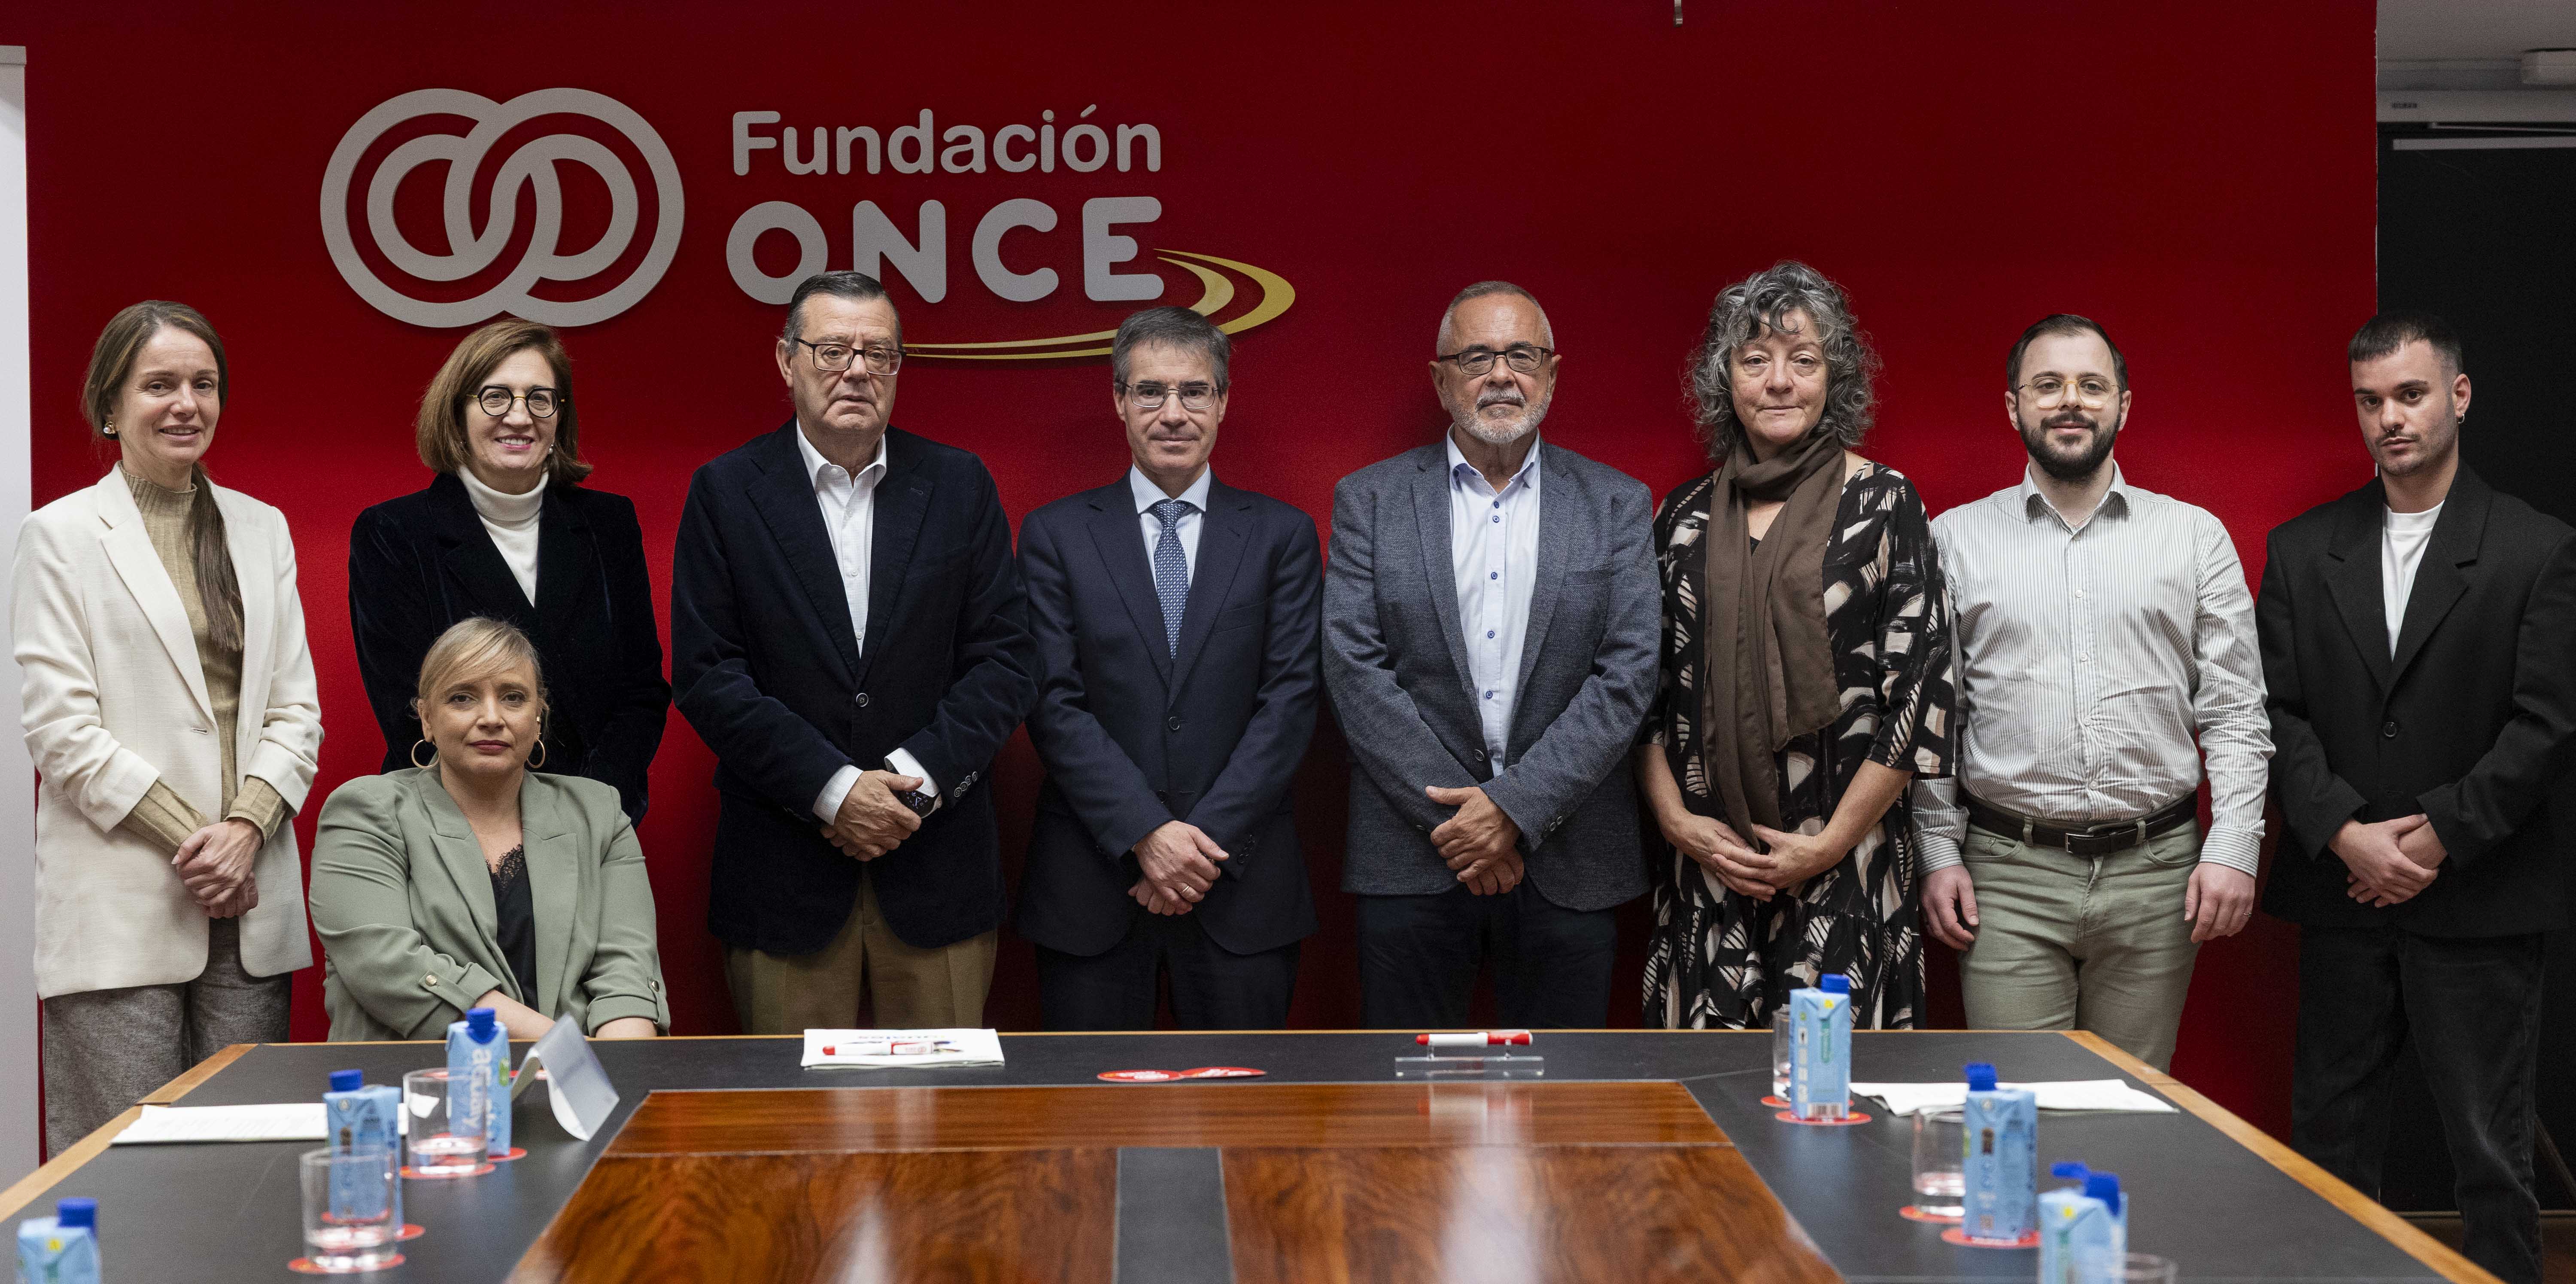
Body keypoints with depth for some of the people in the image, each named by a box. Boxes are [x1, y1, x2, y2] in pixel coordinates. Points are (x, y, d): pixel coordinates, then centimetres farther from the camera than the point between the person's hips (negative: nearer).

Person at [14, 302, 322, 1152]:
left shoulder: (262, 529, 15)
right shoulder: (63, 534, 1)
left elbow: (297, 708, 10)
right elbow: (61, 729, -6)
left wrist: (245, 830, -7)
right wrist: (187, 841, -11)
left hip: (251, 902, 4)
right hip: (121, 903, -4)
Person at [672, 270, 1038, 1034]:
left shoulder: (959, 486, 6)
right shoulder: (726, 492, 2)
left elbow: (1007, 657, 2)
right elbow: (706, 674, -5)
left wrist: (916, 773, -11)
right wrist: (833, 789, -13)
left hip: (937, 867, 1)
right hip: (783, 870, -1)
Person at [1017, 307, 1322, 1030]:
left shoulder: (1282, 536, 6)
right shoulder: (1057, 535, 5)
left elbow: (1291, 698, -2)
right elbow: (1054, 703, -3)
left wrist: (1207, 837, -11)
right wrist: (1146, 833, -13)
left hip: (1241, 885, 0)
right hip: (1091, 882, 0)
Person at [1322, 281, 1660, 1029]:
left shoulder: (1616, 505, 6)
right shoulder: (1369, 500, 5)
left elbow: (1628, 674, -3)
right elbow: (1354, 668, -4)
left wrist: (1516, 807, -12)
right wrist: (1454, 816, -11)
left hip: (1569, 869, 1)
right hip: (1410, 862, 0)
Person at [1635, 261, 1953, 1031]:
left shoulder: (1882, 504, 1)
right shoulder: (1685, 517, 10)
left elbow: (1922, 688, -3)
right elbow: (1646, 689, 13)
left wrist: (1832, 843, -8)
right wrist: (1675, 818, -2)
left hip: (1846, 868, -3)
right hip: (1706, 864, 3)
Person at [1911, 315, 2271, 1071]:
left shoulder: (2195, 536, 8)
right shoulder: (1956, 539, 6)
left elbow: (2236, 712, 6)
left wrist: (2232, 847, -4)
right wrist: (1938, 853, 0)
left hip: (2156, 870, 1)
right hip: (2009, 876, -1)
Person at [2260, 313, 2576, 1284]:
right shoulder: (2301, 550, 7)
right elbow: (2277, 711, 2)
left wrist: (2438, 838, -14)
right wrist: (2347, 834, -12)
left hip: (2478, 903, -3)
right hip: (2341, 897, 3)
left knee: (2492, 1156, 3)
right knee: (2330, 1143, 9)